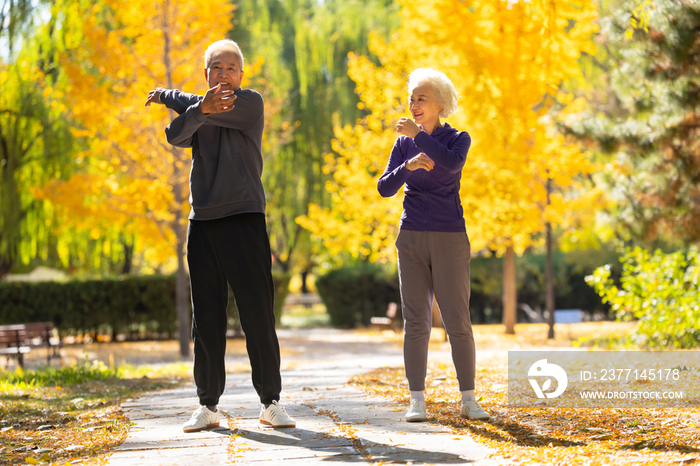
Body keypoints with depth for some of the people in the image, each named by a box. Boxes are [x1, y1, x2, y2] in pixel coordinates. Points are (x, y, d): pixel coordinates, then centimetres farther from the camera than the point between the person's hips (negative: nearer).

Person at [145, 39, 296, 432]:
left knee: (258, 314, -6)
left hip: (244, 218, -4)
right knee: (207, 318, 4)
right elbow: (176, 135, -10)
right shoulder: (194, 110, 14)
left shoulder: (251, 103, 2)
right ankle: (208, 406, 10)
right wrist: (201, 109, -29)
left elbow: (193, 107, -11)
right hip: (203, 222, 4)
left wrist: (165, 95, 7)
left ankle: (271, 402, 1)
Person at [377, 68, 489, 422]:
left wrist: (418, 135, -19)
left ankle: (468, 400, 3)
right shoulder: (404, 143, 10)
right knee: (415, 321, -2)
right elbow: (385, 188, -1)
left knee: (457, 320, -4)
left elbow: (452, 163, -21)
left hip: (450, 237, -2)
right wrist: (408, 166, -19)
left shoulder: (458, 139, 2)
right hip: (412, 238, 2)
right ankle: (416, 400, 1)